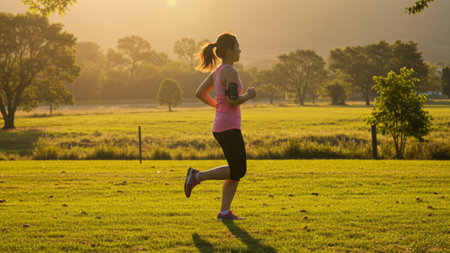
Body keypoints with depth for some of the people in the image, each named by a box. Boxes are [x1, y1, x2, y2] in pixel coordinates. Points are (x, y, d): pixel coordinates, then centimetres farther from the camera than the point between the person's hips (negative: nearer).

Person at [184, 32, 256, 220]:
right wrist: (249, 95, -4)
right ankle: (197, 176, -3)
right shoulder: (231, 72, -14)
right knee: (238, 170, -2)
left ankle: (225, 212, 8)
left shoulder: (218, 71, 13)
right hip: (229, 127, -9)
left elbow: (200, 93, 18)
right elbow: (232, 100, -23)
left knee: (237, 170, 10)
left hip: (220, 127, 9)